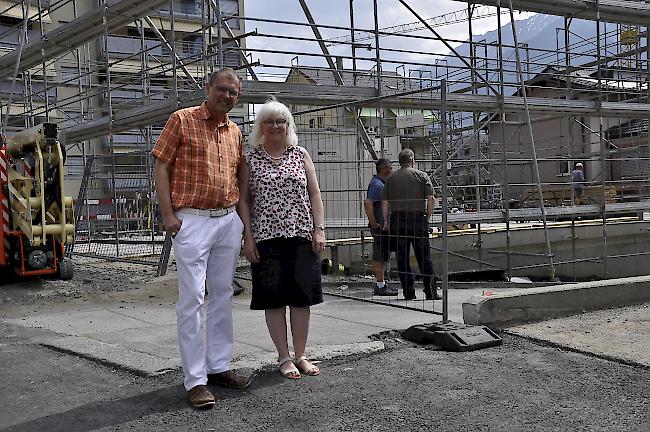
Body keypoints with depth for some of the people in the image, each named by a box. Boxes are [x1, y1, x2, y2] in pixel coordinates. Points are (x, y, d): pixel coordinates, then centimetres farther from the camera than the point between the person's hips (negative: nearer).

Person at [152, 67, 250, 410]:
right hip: (192, 221, -6)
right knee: (192, 299, -6)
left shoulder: (235, 131, 15)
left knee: (222, 295, 11)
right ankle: (196, 380, -2)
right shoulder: (182, 120, -1)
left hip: (228, 221, 6)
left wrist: (241, 215, 12)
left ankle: (218, 366, 21)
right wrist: (168, 214, -12)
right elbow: (161, 166, -5)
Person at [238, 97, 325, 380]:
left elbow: (314, 194, 8)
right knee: (274, 298, 2)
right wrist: (248, 237, -4)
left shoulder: (301, 155, 9)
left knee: (302, 297, 4)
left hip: (302, 236, 1)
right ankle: (284, 357, 12)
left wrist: (319, 229, -1)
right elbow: (244, 200, 4)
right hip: (266, 239, -1)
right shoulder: (250, 159, 5)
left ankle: (300, 355, 16)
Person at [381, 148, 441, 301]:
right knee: (424, 257, 4)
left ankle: (409, 293, 6)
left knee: (402, 258, 6)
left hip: (397, 221, 2)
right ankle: (430, 292, 3)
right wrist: (427, 217, 3)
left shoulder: (391, 178, 9)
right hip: (418, 219, -2)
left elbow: (384, 202, 3)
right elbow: (431, 198, -6)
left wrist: (386, 222, 7)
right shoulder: (422, 176, 3)